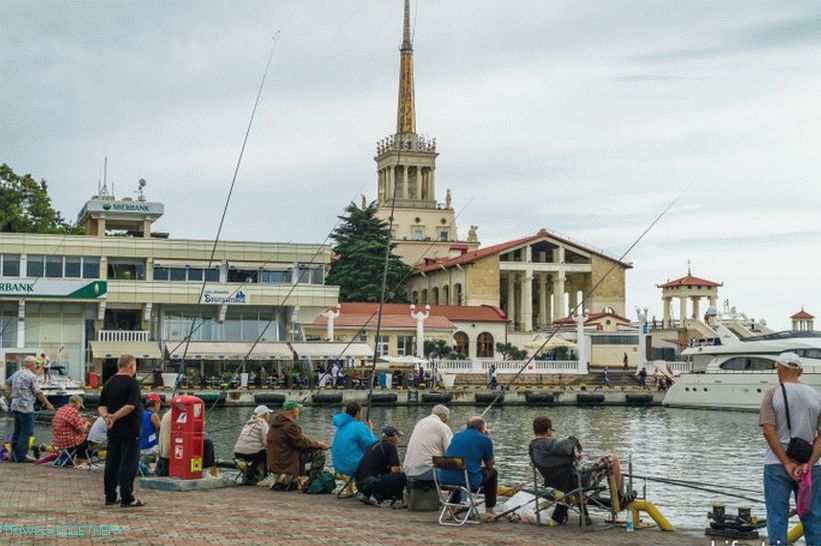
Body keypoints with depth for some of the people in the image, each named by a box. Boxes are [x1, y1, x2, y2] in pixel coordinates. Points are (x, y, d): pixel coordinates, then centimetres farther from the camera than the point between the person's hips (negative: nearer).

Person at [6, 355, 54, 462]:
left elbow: (7, 382, 30)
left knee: (17, 430, 15)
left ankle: (14, 453, 18)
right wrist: (47, 404, -3)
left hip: (15, 405, 8)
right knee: (26, 431, -4)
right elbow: (38, 393, -13)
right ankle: (21, 455, -7)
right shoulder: (31, 376, -12)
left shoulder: (16, 374, 12)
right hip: (26, 407, -8)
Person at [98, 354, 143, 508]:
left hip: (113, 431, 7)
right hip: (130, 431, -7)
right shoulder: (132, 383, -12)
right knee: (129, 464, -3)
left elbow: (102, 406, 8)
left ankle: (110, 497, 15)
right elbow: (131, 406, -23)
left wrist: (106, 416, -9)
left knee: (112, 463, 11)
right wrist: (114, 417, -20)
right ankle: (127, 499, -3)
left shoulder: (109, 383, 11)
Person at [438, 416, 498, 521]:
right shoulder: (485, 439, 3)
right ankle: (489, 511, 23)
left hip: (445, 480, 5)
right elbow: (489, 465, 14)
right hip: (469, 481, -5)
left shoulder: (456, 436, 18)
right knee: (492, 473, 24)